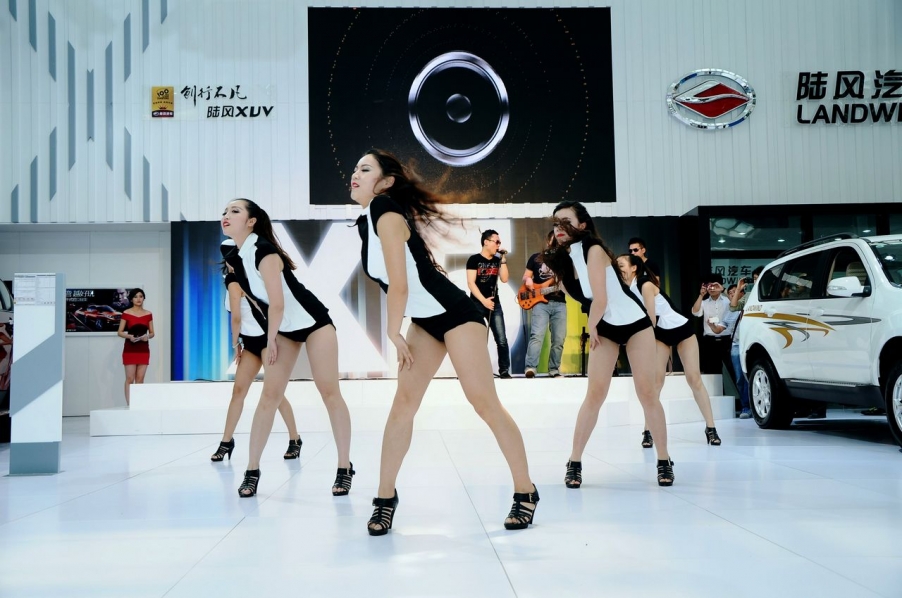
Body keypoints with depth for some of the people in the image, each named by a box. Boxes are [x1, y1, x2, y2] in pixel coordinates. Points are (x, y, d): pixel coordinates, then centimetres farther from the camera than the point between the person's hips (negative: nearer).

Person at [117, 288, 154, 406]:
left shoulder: (148, 314, 7)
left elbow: (152, 333, 10)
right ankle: (129, 405, -4)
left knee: (140, 379, 4)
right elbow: (120, 332, 0)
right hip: (130, 349, -3)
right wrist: (129, 336, -19)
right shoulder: (126, 313, -1)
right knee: (130, 378, -5)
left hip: (143, 349, 3)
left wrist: (147, 336, -12)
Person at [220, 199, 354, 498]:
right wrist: (271, 337, 11)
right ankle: (252, 471, 6)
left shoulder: (264, 250, -25)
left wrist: (270, 340, -11)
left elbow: (277, 303, -25)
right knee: (270, 395, 2)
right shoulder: (231, 256, -1)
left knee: (329, 392, -5)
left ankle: (345, 469, 2)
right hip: (282, 328, 7)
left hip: (312, 320, -7)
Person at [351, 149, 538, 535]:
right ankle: (385, 497, 9)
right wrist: (400, 333, 13)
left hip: (455, 314, -9)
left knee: (484, 403, -6)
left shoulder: (388, 214, -18)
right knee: (403, 403, 3)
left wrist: (393, 333, -7)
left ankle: (526, 493, 6)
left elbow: (399, 285, -20)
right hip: (425, 322, 9)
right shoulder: (367, 222, 9)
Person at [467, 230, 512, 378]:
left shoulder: (497, 260, 12)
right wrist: (483, 300, -16)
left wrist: (503, 259, -4)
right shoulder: (474, 259, -3)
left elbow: (504, 279, 1)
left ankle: (504, 371, 2)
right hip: (477, 304, -4)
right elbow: (471, 283, -9)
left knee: (502, 340, -3)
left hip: (495, 304, 4)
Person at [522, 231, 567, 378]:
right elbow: (525, 277, 13)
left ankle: (554, 370, 10)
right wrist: (528, 280, -10)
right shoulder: (536, 258, 11)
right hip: (540, 302, -3)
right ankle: (531, 368, -25)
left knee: (559, 339, 1)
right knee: (537, 335, -19)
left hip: (560, 303, 3)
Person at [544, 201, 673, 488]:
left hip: (634, 322, -4)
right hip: (604, 328, 4)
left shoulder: (594, 250, -22)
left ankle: (664, 461, 9)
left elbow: (600, 299, -25)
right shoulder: (561, 259, -4)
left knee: (647, 393, -2)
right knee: (595, 394, -4)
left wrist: (590, 328, -12)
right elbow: (581, 297, 5)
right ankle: (574, 463, 0)